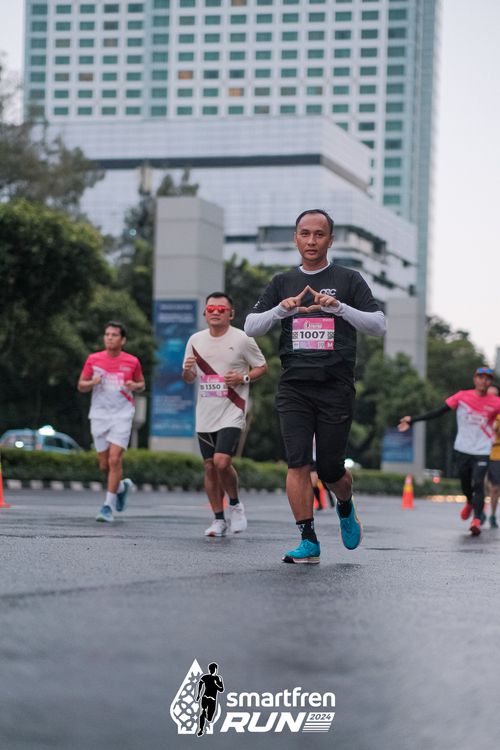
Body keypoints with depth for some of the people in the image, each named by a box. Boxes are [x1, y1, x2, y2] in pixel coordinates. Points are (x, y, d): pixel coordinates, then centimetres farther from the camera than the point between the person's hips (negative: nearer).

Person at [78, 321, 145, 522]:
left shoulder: (132, 362, 1)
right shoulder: (93, 359, 3)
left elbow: (142, 385, 15)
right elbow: (81, 386, 9)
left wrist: (134, 386, -9)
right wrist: (92, 382, -13)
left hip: (122, 415, -2)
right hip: (99, 415, 3)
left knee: (115, 460, -15)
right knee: (104, 465, 5)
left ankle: (108, 506, -10)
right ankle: (122, 486, 37)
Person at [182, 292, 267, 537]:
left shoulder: (242, 339, -4)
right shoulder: (196, 340, 8)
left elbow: (262, 367, 6)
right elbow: (189, 378, 16)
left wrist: (243, 378, -12)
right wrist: (187, 370, -7)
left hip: (232, 413, -5)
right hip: (205, 415, 5)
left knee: (221, 461, -19)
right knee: (209, 467, 6)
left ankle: (235, 505, 7)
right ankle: (219, 519, 17)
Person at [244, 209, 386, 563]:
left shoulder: (349, 279, 5)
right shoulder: (283, 283, 13)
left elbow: (379, 325, -4)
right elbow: (251, 327, 6)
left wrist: (339, 307, -19)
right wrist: (282, 308, -13)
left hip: (336, 387, -2)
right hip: (294, 387, 2)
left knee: (330, 469, 1)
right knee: (298, 463, -10)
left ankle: (346, 507, 34)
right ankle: (308, 541, -6)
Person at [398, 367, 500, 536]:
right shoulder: (462, 397, -1)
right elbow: (438, 412, -1)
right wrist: (412, 420, -6)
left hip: (482, 452, -2)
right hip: (462, 449, 2)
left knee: (478, 484, -15)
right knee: (465, 484, 13)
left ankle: (476, 520, -16)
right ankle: (470, 503, 45)